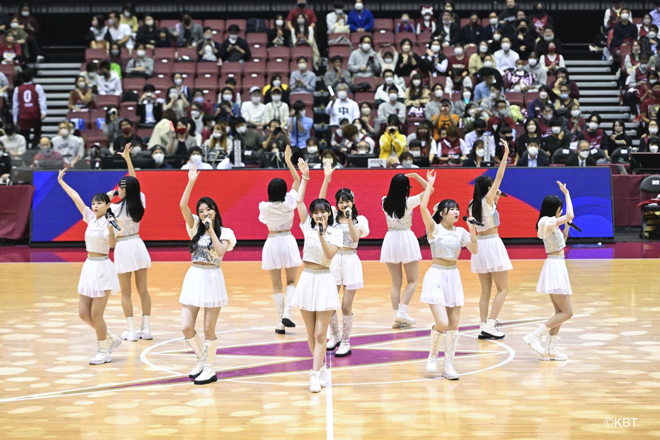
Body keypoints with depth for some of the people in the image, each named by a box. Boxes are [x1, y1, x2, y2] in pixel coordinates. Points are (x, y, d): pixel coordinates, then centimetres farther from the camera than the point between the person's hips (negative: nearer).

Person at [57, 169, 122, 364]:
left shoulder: (108, 221, -11)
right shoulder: (90, 218, 7)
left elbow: (112, 244, -26)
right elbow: (76, 197, 11)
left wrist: (110, 230, -44)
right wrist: (61, 181, 15)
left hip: (102, 268, -7)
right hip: (89, 267, 8)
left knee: (96, 314, -5)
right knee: (83, 313, 8)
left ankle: (103, 351, 10)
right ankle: (110, 339, 24)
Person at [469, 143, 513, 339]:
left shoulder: (473, 204, 7)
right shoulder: (487, 200, -11)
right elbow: (499, 178, -12)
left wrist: (496, 200, 16)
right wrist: (505, 156, -9)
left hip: (479, 244, 7)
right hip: (492, 243, -7)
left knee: (485, 291, 10)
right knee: (503, 289, -1)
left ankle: (484, 327, 5)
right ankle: (489, 326, -10)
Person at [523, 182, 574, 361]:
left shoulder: (550, 224, 14)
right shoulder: (549, 222, -15)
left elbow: (562, 241, 25)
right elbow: (570, 215, -24)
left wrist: (567, 226, 13)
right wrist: (567, 194, -13)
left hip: (556, 266, 10)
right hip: (555, 267, -10)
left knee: (560, 312, 12)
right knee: (567, 312, -9)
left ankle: (550, 349, 12)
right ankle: (535, 336, -13)